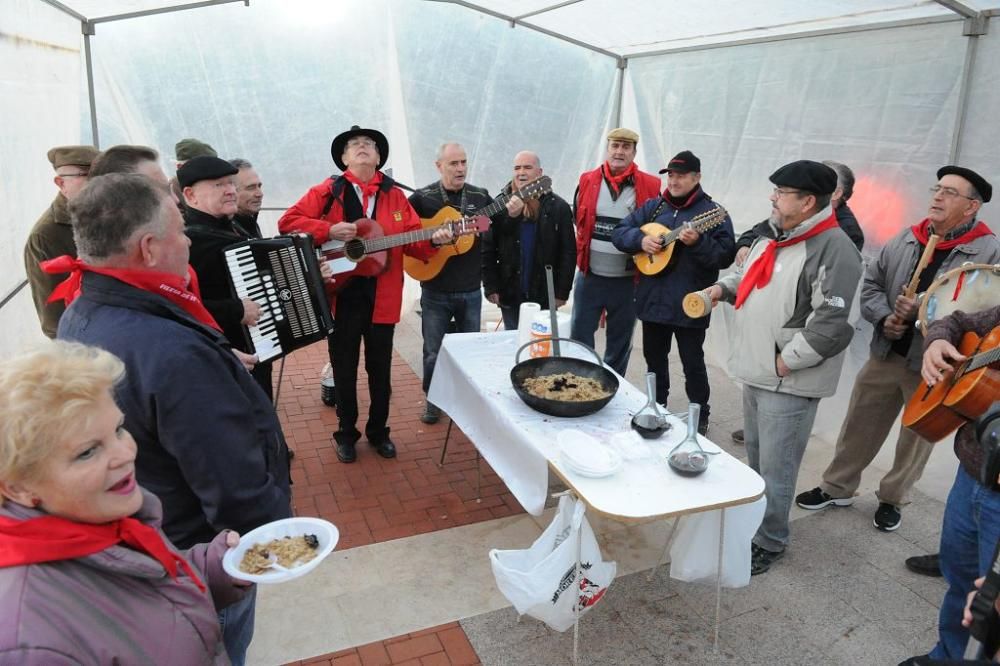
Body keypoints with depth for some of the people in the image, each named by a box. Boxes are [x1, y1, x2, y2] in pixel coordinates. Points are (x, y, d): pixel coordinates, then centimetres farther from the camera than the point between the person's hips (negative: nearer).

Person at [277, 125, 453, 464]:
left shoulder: (394, 195, 7)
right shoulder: (327, 191, 0)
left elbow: (412, 239, 6)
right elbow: (287, 222, -5)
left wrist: (433, 240, -15)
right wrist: (329, 230, -17)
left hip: (382, 298, 2)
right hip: (341, 296, -2)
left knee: (380, 369, 12)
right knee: (344, 369, 10)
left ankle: (378, 431, 31)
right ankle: (347, 434, 28)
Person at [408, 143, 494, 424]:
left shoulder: (481, 197, 3)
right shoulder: (422, 198, -6)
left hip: (471, 291, 3)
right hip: (435, 291, -2)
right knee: (433, 352, 8)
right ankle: (433, 399, 29)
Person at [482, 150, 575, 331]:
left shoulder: (558, 207, -3)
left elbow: (568, 252, -2)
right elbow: (487, 249, 1)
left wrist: (562, 292, -5)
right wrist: (490, 287, -4)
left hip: (545, 297, -1)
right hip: (509, 296, 1)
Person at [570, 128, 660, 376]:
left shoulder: (650, 186, -4)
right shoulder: (588, 181, 2)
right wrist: (583, 254, 11)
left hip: (628, 280, -1)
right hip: (589, 276, 1)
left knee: (619, 344, 12)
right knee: (579, 338, 5)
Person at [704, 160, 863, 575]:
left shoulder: (833, 249, -19)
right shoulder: (774, 237, 10)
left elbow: (834, 324, -25)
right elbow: (748, 277, 27)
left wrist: (784, 362, -20)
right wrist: (722, 288, 8)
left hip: (789, 382, -9)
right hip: (755, 373, 9)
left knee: (775, 470, 4)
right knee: (756, 458, 23)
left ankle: (768, 541, 22)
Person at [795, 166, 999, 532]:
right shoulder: (906, 237, 3)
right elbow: (871, 283, 8)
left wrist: (922, 311, -25)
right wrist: (884, 317, -10)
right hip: (886, 354, 4)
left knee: (917, 438, 14)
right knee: (859, 426, 14)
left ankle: (892, 499, 35)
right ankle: (837, 487, 32)